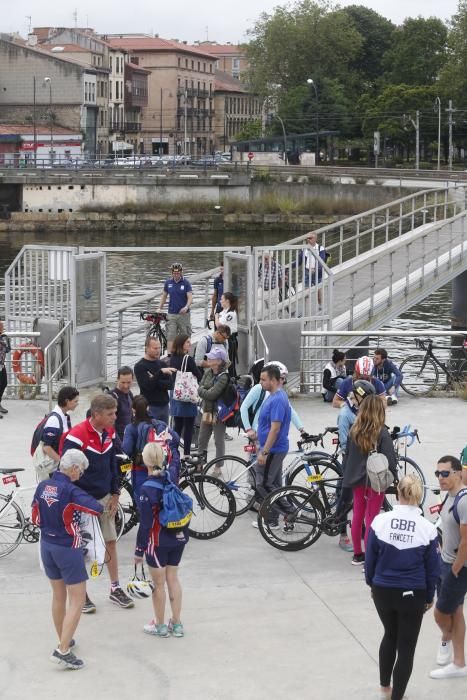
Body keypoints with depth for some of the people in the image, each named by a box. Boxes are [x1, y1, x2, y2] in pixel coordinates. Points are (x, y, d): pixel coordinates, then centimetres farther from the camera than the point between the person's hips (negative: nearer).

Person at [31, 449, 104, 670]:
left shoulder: (42, 487, -1)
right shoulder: (70, 491, -22)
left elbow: (36, 519, 8)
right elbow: (98, 509, -29)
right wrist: (84, 504, -7)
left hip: (47, 546, 7)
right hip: (67, 548, -7)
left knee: (58, 596, 22)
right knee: (77, 601, -1)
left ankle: (64, 640, 35)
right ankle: (62, 651, -9)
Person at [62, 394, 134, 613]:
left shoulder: (109, 433, 1)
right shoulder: (77, 436, -21)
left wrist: (115, 494, 10)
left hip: (104, 498, 6)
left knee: (110, 542, 11)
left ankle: (115, 589, 22)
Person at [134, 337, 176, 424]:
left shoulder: (161, 364, 12)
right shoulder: (140, 366, -5)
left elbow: (170, 384, 3)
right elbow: (147, 385, -18)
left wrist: (156, 381, -13)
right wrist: (161, 372, -26)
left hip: (164, 406, 6)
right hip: (150, 407, -6)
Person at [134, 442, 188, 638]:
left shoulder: (147, 488, -20)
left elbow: (145, 524, -18)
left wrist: (139, 550, -10)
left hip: (158, 541, -5)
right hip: (178, 538, 5)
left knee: (159, 583, 9)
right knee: (173, 579, 16)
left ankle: (160, 626, 22)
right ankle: (177, 624, 23)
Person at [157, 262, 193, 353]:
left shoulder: (186, 282, -5)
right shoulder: (168, 282, 4)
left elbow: (190, 298, -12)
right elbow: (164, 296, 15)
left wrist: (186, 307, -30)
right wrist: (159, 309, 7)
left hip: (184, 314, -2)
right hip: (171, 314, 2)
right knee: (170, 336, -5)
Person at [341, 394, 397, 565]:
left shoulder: (354, 431, -2)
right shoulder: (382, 433, -17)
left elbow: (347, 456, 6)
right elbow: (389, 459, -16)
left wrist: (347, 477, 18)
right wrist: (394, 478, -2)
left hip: (357, 480, 5)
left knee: (357, 516, 16)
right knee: (371, 519, 0)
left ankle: (357, 554, 28)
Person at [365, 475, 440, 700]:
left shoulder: (380, 521, -12)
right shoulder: (428, 529, -13)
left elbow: (370, 559, -2)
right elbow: (432, 569, -4)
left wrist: (372, 584, 15)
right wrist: (429, 597, 11)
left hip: (382, 591, 3)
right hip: (412, 595, -2)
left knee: (390, 636, 26)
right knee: (406, 647, 10)